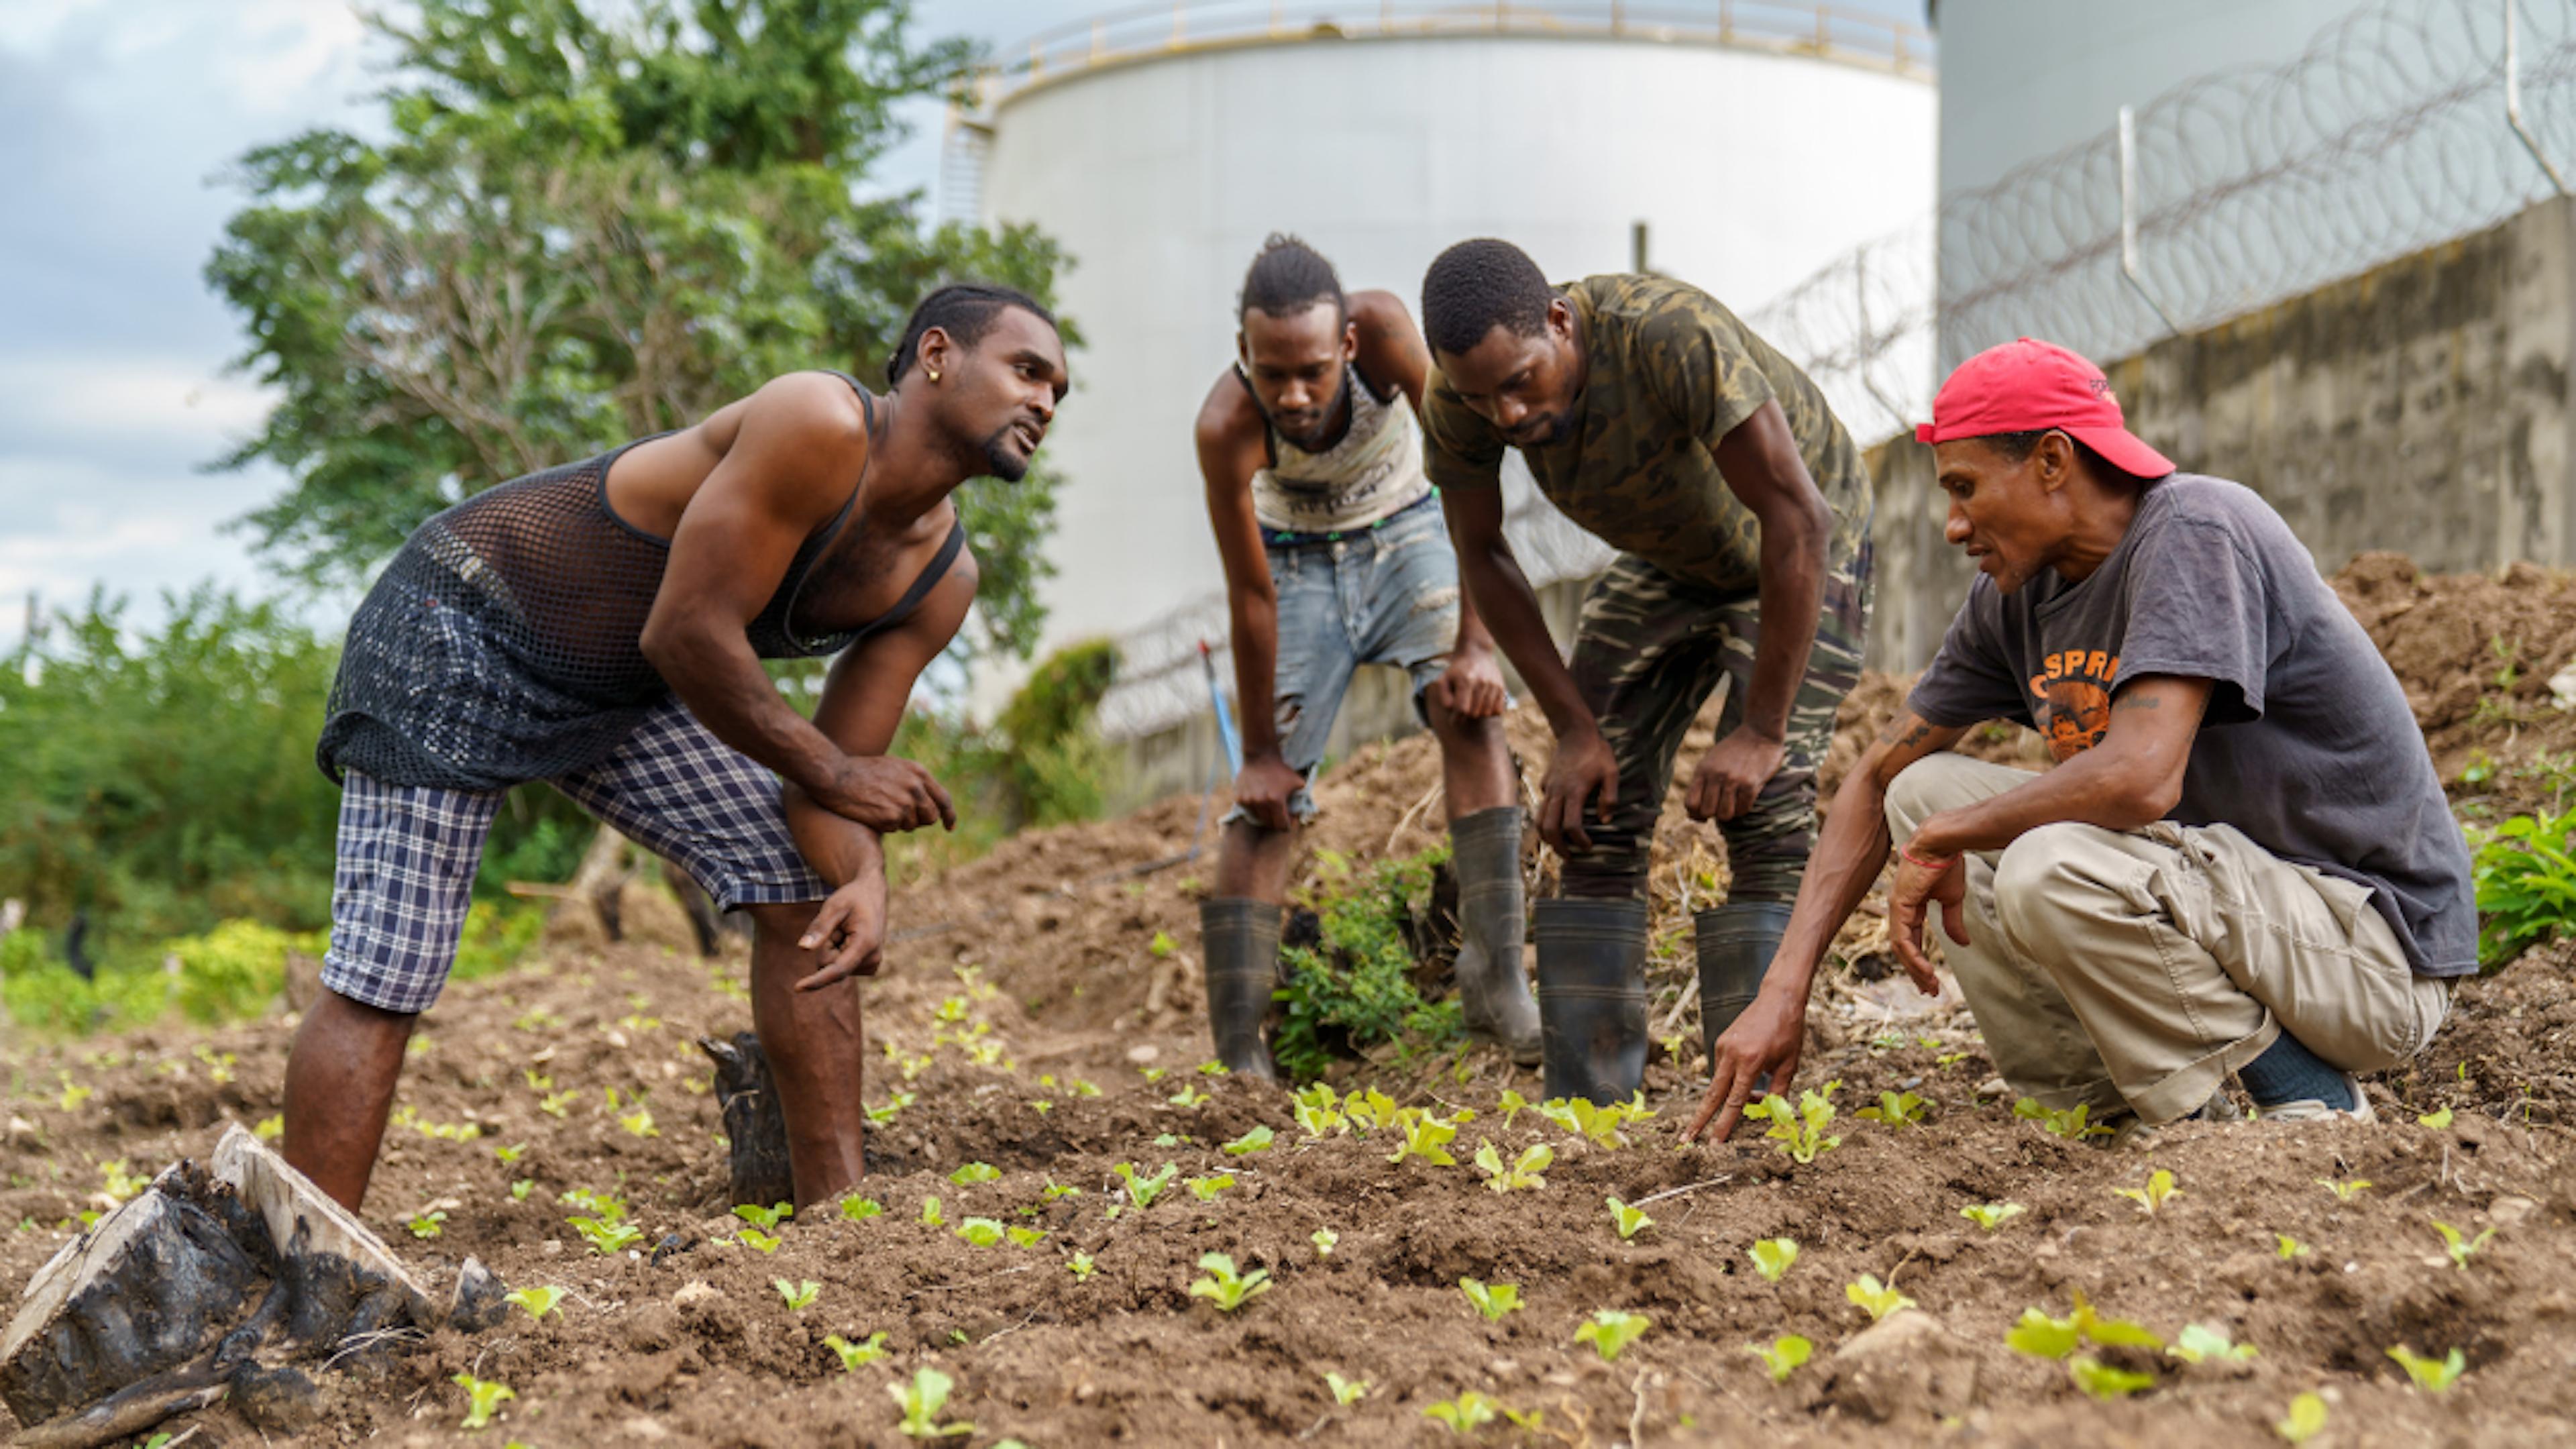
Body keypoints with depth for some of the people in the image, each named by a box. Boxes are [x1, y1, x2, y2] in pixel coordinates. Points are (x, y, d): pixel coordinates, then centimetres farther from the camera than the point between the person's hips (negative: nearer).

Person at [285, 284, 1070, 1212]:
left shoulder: (940, 582, -2)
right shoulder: (819, 427, -28)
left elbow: (846, 770, -3)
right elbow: (688, 634, -28)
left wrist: (864, 881, -25)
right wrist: (830, 773, -16)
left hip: (620, 691, 8)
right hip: (455, 632, -8)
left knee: (803, 892, 1)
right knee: (380, 985, -12)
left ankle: (837, 1214, 6)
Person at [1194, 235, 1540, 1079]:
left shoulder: (1382, 328, -33)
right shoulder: (1226, 426, -33)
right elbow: (1251, 595, -23)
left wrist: (1474, 642, -28)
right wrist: (1260, 750, -15)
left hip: (1402, 535, 1)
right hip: (1300, 561, -1)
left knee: (1470, 709, -24)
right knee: (1265, 798, -9)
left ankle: (1496, 984, -23)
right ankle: (1236, 1056, -5)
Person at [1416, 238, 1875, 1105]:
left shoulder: (1676, 338, -40)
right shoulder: (1460, 403, -23)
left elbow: (1798, 520, -36)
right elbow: (1481, 554, -6)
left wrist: (1761, 730, -32)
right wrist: (1573, 727, -10)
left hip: (1801, 548, -5)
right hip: (1665, 561, 5)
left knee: (1764, 814, -19)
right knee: (1593, 817, -5)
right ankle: (1587, 1105, -2)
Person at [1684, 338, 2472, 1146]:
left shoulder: (2196, 533, -20)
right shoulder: (2016, 595, 5)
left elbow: (2142, 779, -33)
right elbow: (1877, 780, 11)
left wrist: (1943, 840, -17)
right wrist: (1784, 991, 2)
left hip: (2378, 948, -8)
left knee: (2051, 871, -31)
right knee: (1927, 790, 3)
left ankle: (2306, 1100, -9)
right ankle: (2120, 1112, 1)